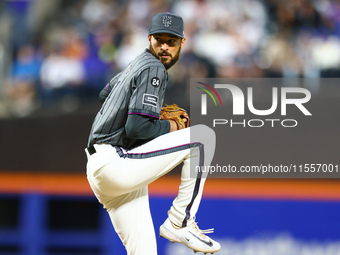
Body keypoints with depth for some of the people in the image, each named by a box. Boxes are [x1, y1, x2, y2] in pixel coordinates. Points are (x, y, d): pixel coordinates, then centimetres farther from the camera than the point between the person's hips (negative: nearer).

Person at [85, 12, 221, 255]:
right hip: (115, 162, -11)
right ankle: (179, 223, -12)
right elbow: (137, 128, -19)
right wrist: (170, 126, -1)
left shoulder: (137, 64, 21)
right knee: (203, 136, -13)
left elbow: (106, 93, 41)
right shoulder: (154, 69, -9)